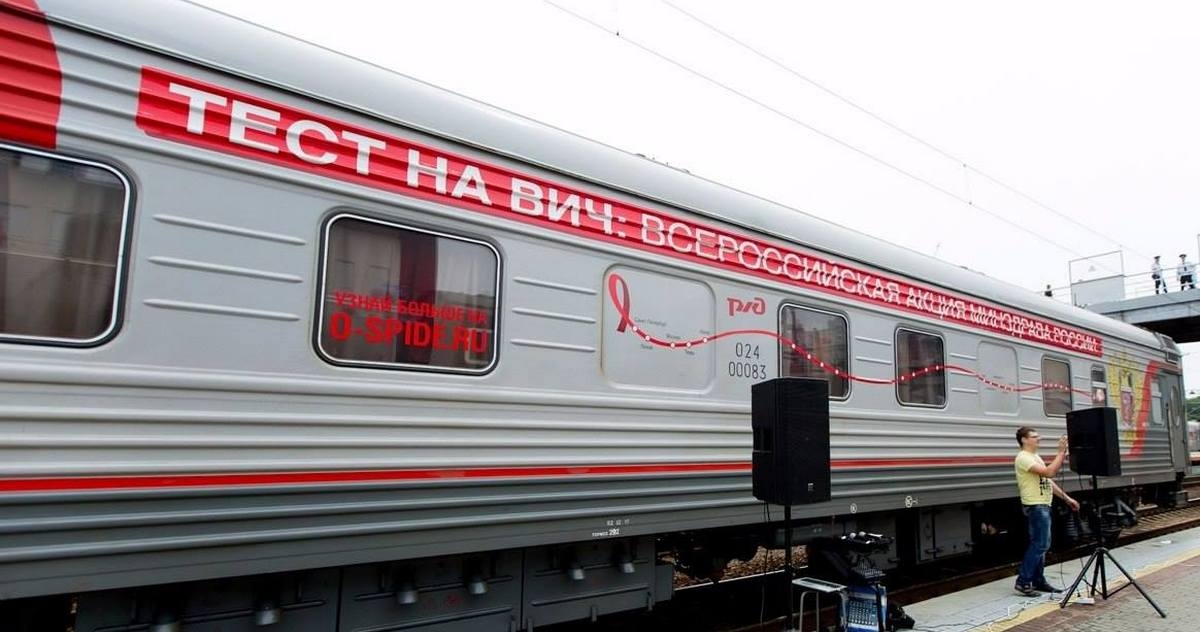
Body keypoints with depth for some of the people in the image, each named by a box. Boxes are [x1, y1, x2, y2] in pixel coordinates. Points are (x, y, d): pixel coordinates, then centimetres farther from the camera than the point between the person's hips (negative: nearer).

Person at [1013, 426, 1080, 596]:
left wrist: (1066, 498, 17)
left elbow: (1048, 481, 21)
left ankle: (1038, 581, 19)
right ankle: (1023, 581, -6)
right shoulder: (1023, 458, -16)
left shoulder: (1035, 457, 18)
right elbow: (1049, 472, -25)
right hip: (1035, 506, -10)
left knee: (1041, 544, 12)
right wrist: (1061, 452, -20)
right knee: (1039, 545, -10)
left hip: (1043, 506, 10)